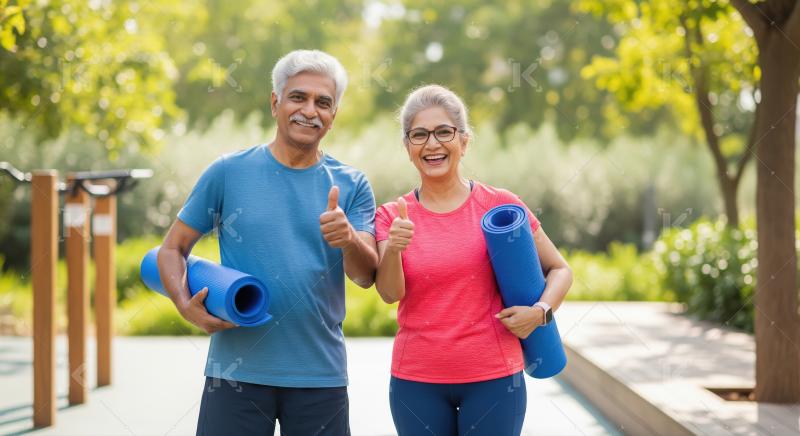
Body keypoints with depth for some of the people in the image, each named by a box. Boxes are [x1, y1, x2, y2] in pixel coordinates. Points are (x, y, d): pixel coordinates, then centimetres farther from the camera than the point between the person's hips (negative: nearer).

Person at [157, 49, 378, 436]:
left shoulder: (351, 186, 4)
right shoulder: (228, 173, 1)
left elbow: (366, 276, -4)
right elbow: (173, 249, 5)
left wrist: (350, 240, -26)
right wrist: (187, 306, -13)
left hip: (320, 375, 1)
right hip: (236, 371, -1)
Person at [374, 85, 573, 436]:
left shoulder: (500, 205, -2)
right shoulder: (392, 216, 2)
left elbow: (560, 270, 6)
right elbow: (390, 293, -12)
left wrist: (540, 311, -13)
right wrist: (393, 249, -31)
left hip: (493, 379, -1)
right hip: (416, 382, 1)